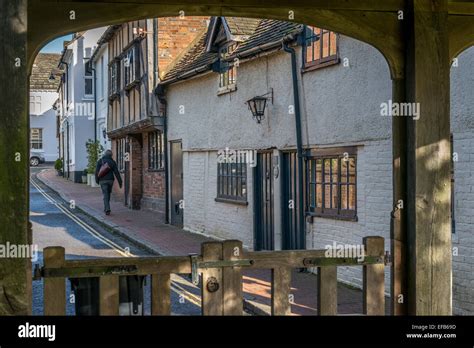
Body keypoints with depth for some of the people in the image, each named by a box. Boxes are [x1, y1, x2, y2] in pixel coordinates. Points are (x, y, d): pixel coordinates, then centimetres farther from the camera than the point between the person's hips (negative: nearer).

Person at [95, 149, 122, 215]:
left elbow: (97, 171, -7)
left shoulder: (100, 161, -1)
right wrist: (120, 182, -4)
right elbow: (116, 173, -4)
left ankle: (107, 209, -21)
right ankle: (106, 208, 28)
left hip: (103, 181, -2)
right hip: (110, 180, 2)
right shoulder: (113, 162, 2)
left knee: (105, 195, -5)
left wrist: (97, 180, 8)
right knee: (108, 194, 20)